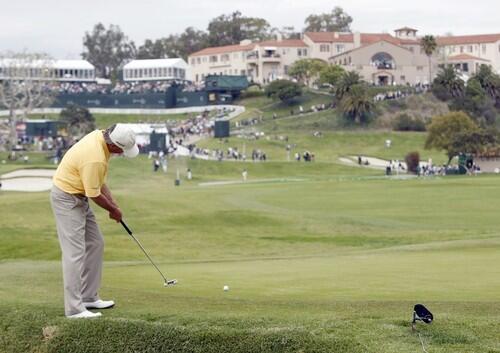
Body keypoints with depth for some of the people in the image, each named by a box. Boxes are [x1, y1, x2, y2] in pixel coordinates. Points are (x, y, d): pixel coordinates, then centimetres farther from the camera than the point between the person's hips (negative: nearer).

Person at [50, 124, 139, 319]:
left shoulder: (100, 136, -1)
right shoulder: (95, 159, -31)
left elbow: (99, 181, 11)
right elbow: (94, 194, -20)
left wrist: (113, 203, 5)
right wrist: (113, 210, -3)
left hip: (78, 197, 10)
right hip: (67, 199, -10)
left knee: (95, 244, 13)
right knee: (75, 252, -11)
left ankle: (88, 297, 20)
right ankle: (74, 308, -11)